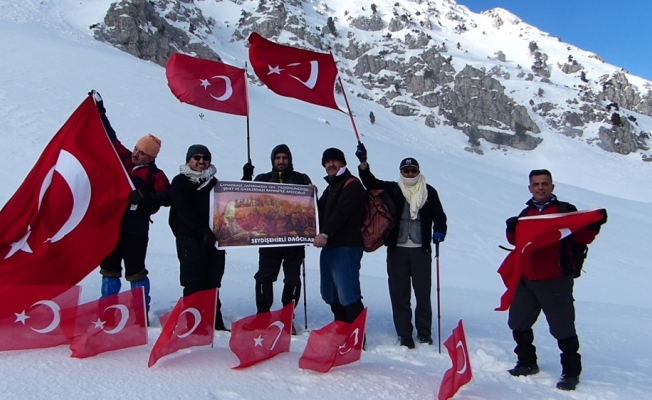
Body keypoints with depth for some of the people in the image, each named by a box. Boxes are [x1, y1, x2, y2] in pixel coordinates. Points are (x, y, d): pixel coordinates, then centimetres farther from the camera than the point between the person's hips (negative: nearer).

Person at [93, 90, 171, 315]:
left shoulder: (155, 175, -4)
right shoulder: (123, 160, 10)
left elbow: (167, 197, -14)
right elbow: (110, 138, 16)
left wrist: (146, 197, -29)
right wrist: (99, 111, 17)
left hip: (135, 229, -6)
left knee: (135, 271, -2)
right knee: (109, 268, 13)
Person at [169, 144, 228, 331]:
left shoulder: (214, 183, 20)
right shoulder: (180, 182, 4)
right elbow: (185, 212, -8)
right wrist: (204, 231, -18)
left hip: (215, 239, 5)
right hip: (190, 239, -4)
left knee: (212, 284, 6)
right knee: (194, 284, -6)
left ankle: (216, 323, 12)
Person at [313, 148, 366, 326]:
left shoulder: (352, 184, -5)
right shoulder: (331, 187, 25)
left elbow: (341, 212, -19)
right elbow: (321, 211, 23)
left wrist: (325, 233, -30)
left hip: (346, 247, -9)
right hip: (329, 246, 9)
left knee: (348, 295, -11)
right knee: (331, 294, 12)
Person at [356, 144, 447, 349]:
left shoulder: (429, 191, 6)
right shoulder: (392, 189, 6)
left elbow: (439, 215, 6)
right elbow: (371, 182, -4)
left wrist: (439, 231, -14)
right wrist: (363, 162, -19)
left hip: (421, 249, 0)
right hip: (397, 249, 1)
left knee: (423, 292, 6)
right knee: (399, 293, 4)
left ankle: (424, 332, 21)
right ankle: (404, 334, 15)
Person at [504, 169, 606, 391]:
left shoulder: (565, 210, -3)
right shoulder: (527, 213, 13)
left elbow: (581, 237, -10)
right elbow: (517, 240, 16)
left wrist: (594, 225, -29)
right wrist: (512, 229, -4)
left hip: (556, 281, -6)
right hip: (527, 279, 6)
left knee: (562, 328, -2)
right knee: (518, 323, 15)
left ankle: (571, 372, 17)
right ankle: (527, 363, 33)